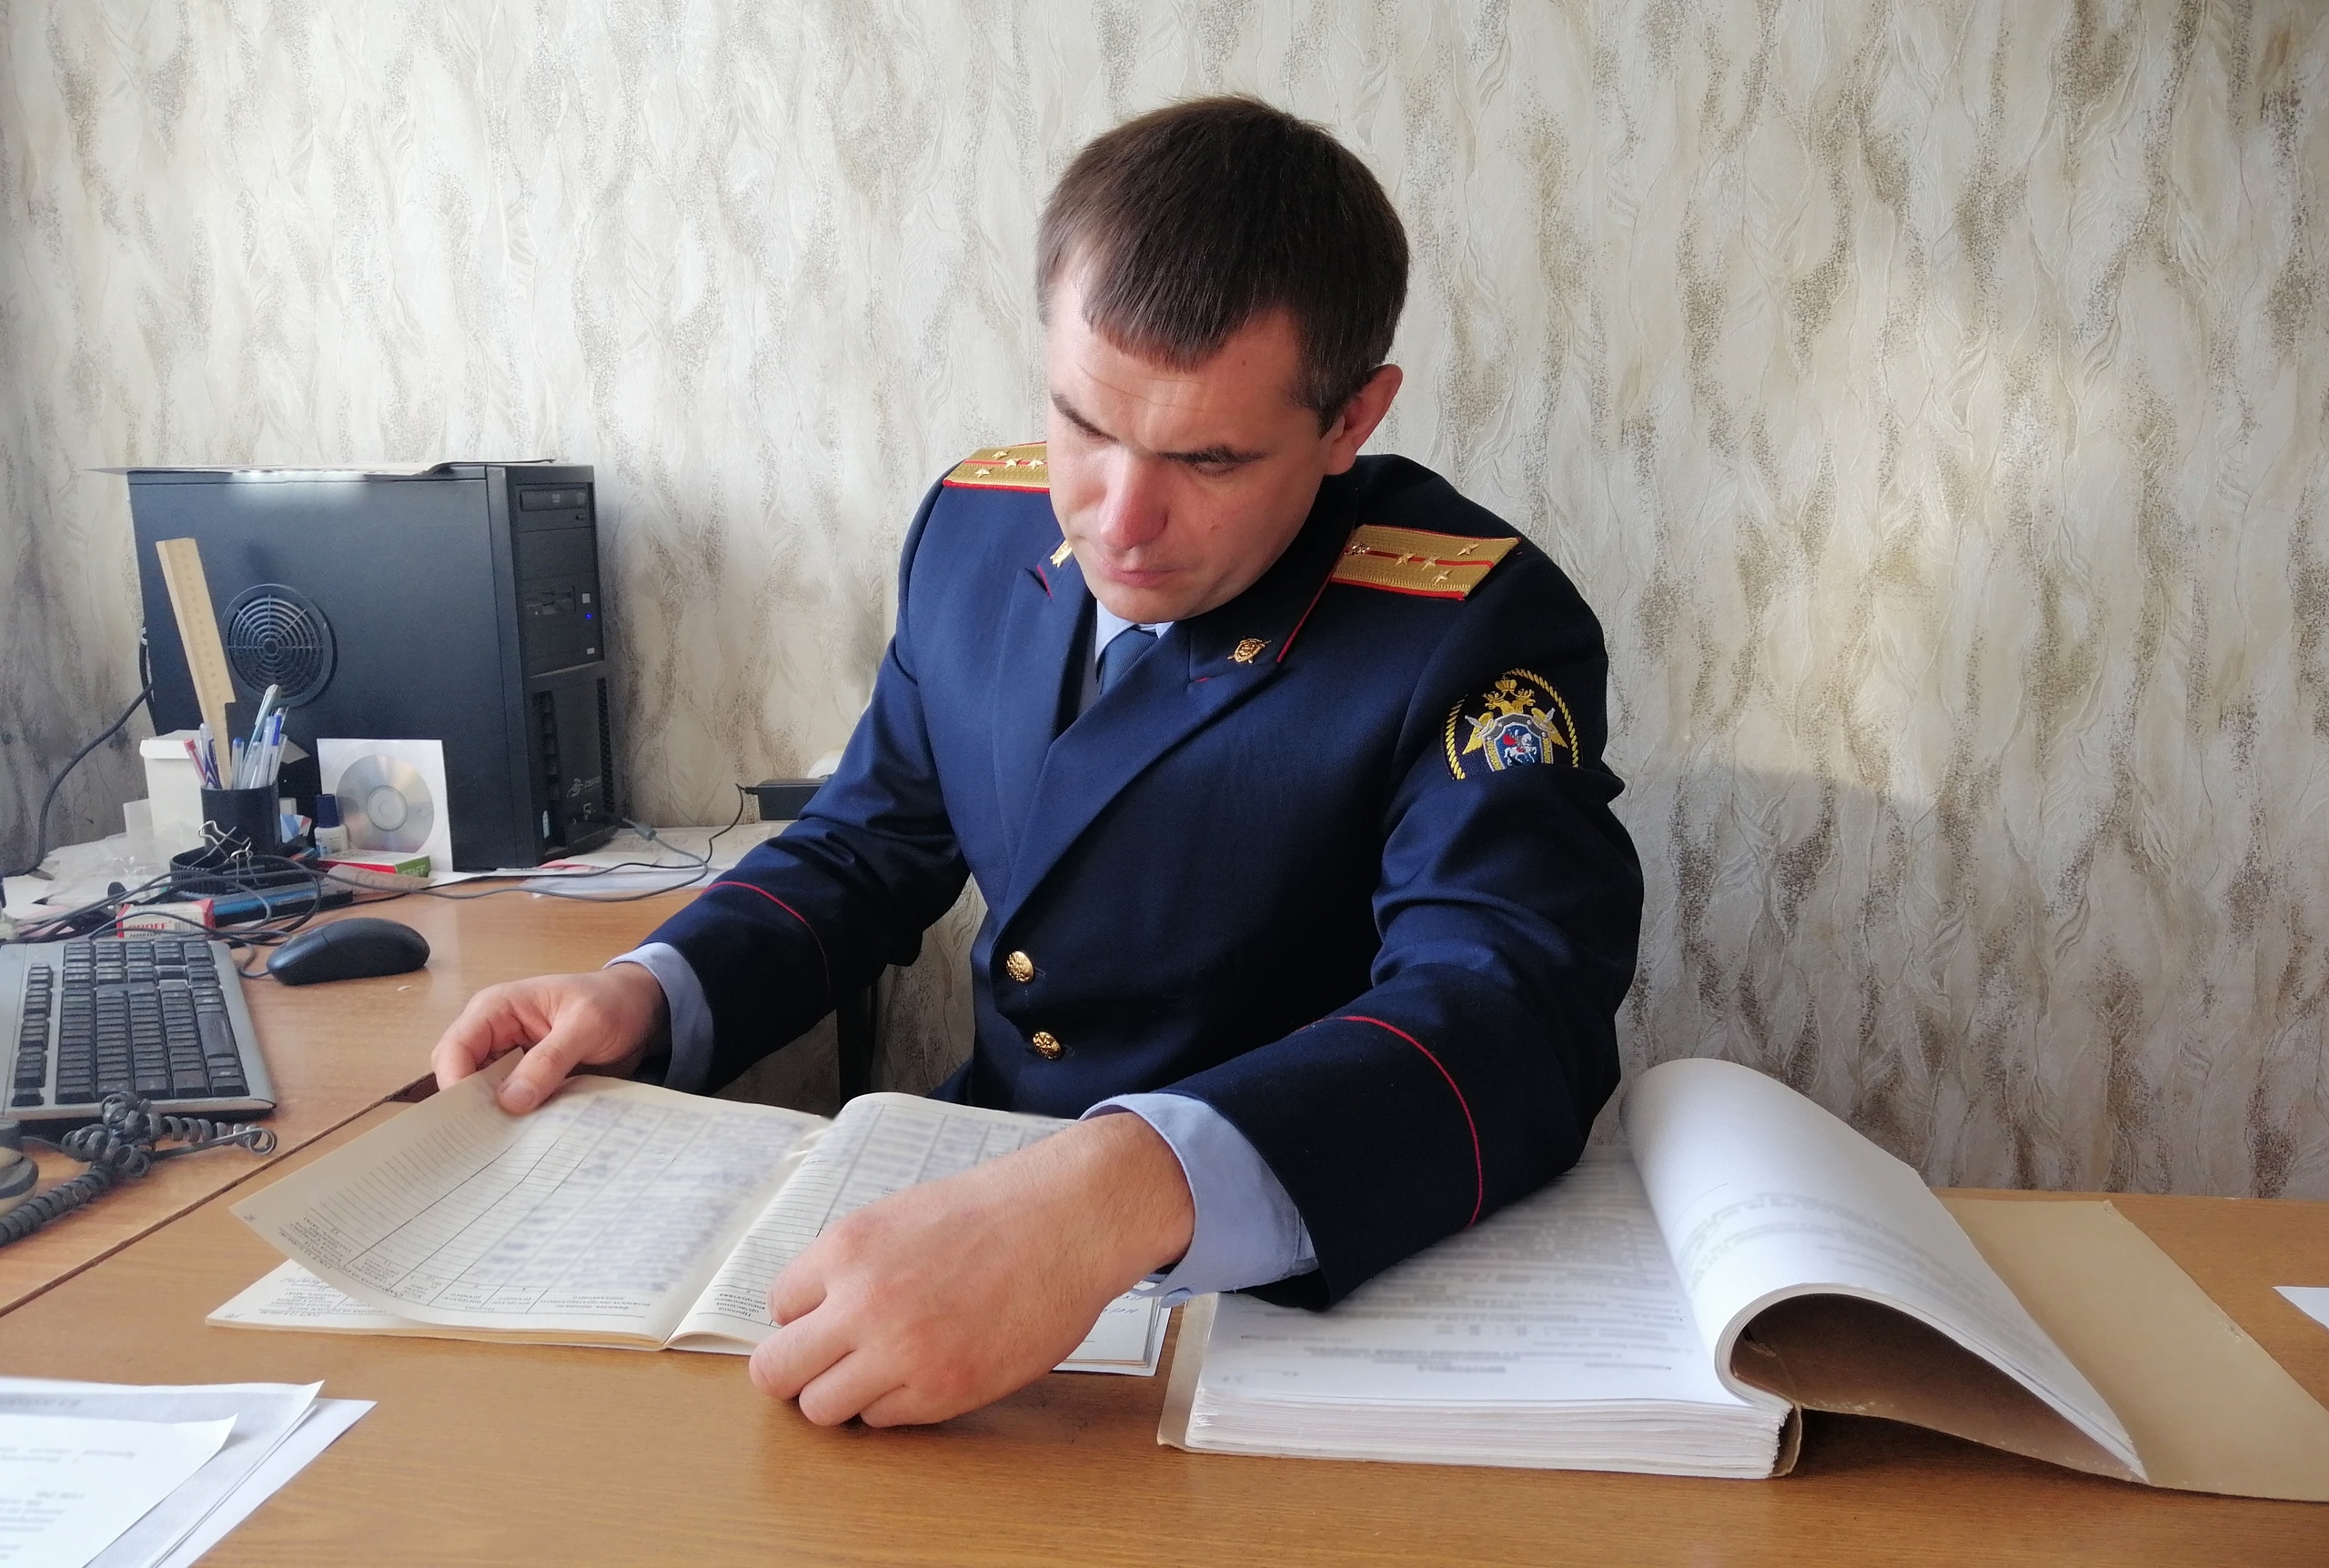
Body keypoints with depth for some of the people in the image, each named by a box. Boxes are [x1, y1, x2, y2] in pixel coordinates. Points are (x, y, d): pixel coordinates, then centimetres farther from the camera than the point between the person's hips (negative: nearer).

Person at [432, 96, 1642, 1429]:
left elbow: (1514, 1015, -32)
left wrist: (1128, 1194, -49)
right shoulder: (982, 524, 0)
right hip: (979, 1200, 5)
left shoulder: (1473, 633, -18)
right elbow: (871, 848, 11)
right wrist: (652, 997, -6)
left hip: (1307, 1299, -4)